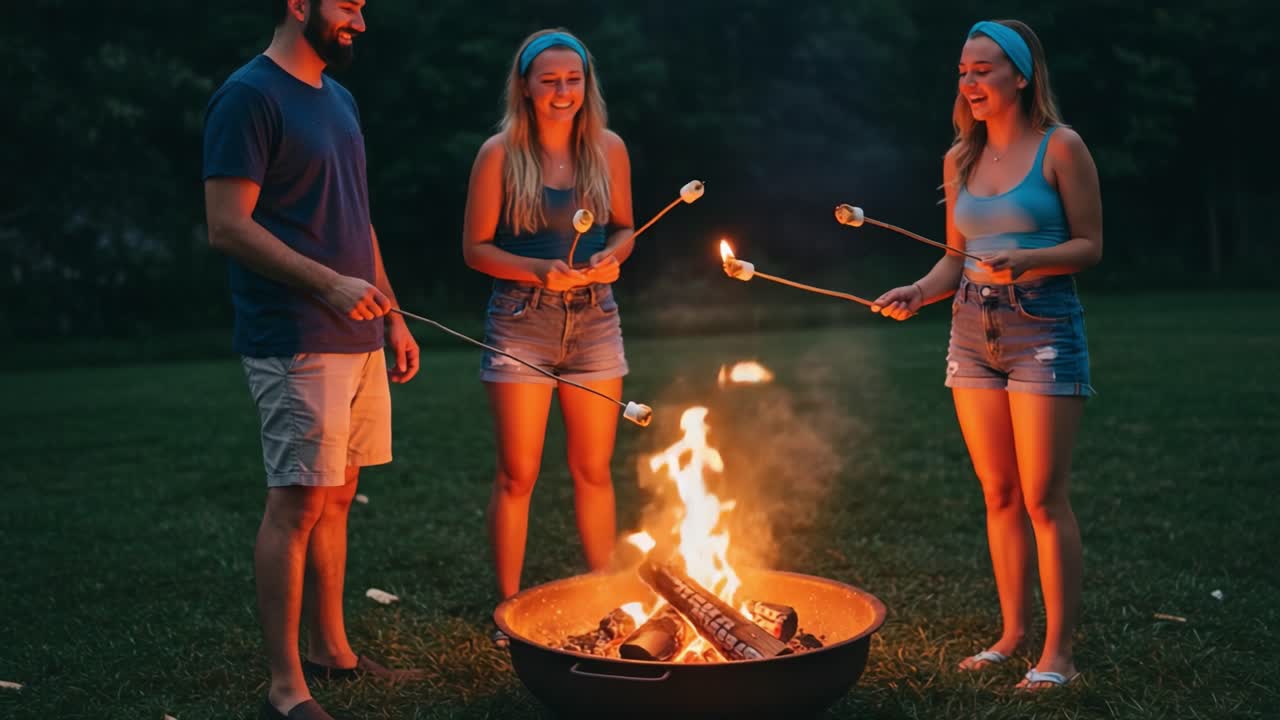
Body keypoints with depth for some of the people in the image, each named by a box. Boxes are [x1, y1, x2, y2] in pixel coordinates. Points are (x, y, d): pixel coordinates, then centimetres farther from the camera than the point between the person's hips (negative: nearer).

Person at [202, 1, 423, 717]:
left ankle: (332, 649, 24)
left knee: (338, 496, 13)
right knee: (297, 503, -6)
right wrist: (330, 284, -23)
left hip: (358, 339, 8)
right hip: (296, 343, -8)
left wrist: (393, 316, 18)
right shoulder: (249, 96, -8)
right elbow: (227, 227, -16)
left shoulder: (339, 99, 18)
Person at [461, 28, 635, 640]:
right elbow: (475, 248, -4)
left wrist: (612, 257, -9)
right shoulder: (500, 153, -6)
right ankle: (509, 609, 15)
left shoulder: (608, 149, 3)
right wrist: (539, 270, -20)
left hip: (594, 320, 3)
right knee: (517, 475, 2)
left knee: (594, 470, 11)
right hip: (522, 322, -3)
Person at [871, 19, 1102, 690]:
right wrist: (919, 291, -3)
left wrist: (1024, 260, -22)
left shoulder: (1060, 147, -5)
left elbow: (1089, 245, -5)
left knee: (1044, 498, -4)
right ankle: (1012, 633, 22)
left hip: (1043, 333, -5)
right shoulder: (959, 159, 10)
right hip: (973, 337, 5)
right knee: (999, 496, 10)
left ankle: (1058, 651, 7)